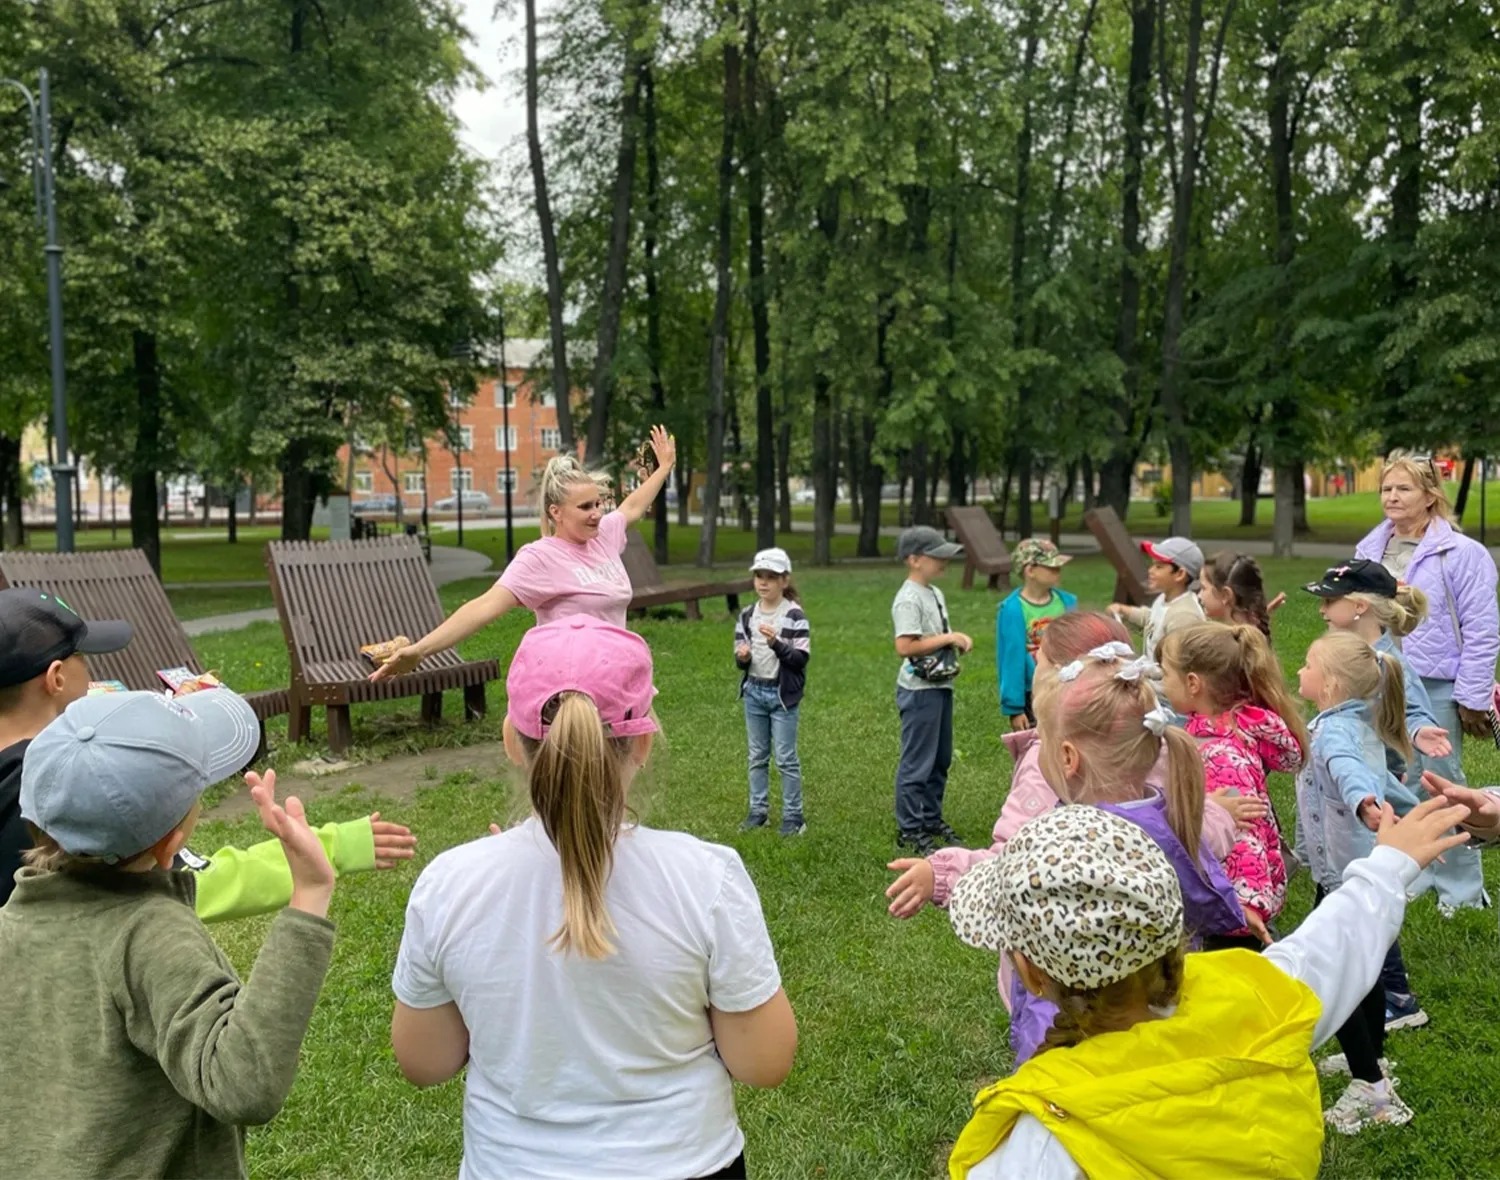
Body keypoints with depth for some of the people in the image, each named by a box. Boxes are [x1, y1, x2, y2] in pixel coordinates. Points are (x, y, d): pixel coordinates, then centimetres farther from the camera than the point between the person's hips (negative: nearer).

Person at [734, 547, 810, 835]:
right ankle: (758, 810, 23)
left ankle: (793, 815, 10)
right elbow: (740, 658, 10)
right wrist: (742, 656, -13)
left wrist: (776, 643, -26)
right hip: (753, 692, 5)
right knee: (757, 755, 13)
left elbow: (801, 658, -13)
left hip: (782, 694, -5)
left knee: (786, 758, 0)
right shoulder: (747, 615, 6)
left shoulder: (794, 616, -10)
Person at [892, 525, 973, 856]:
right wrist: (947, 638, -20)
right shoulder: (908, 599, -17)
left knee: (940, 758, 18)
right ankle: (909, 829, 9)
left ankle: (931, 819, 31)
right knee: (917, 762, -2)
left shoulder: (935, 593, 13)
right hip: (920, 690, -10)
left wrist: (957, 639, 6)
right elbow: (904, 646, -26)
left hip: (941, 685, 10)